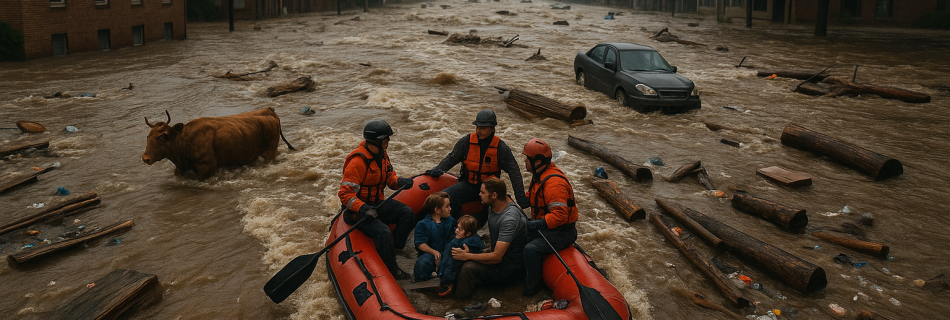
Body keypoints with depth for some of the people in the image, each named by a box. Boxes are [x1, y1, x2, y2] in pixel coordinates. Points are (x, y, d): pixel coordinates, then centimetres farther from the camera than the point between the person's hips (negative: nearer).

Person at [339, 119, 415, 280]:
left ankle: (395, 247, 1)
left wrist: (399, 181, -11)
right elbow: (345, 194, -26)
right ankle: (391, 270, -8)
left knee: (407, 213, -8)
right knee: (383, 233, -27)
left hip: (377, 203, 9)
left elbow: (388, 176, 13)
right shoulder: (358, 162, -25)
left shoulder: (381, 155, 3)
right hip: (357, 210, -8)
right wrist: (362, 209, -40)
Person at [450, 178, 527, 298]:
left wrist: (467, 256, -24)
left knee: (469, 267, -27)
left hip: (512, 268, -9)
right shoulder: (493, 206, -1)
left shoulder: (509, 219, -30)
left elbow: (497, 257, -29)